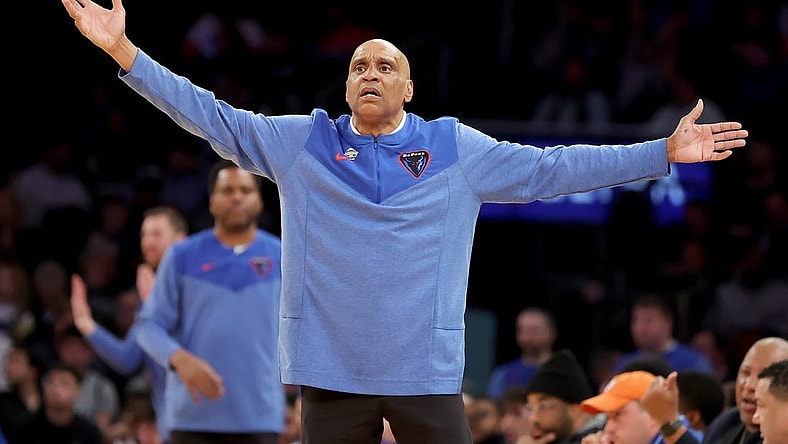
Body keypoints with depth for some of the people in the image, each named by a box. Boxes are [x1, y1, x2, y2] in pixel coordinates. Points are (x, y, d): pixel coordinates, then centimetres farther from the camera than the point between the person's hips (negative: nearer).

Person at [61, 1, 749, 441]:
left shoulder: (455, 148, 7)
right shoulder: (304, 142, 7)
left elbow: (551, 168, 8)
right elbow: (214, 118, 7)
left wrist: (665, 152, 4)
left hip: (427, 371, 0)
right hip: (331, 371, 1)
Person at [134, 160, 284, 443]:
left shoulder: (283, 259, 7)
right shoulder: (183, 256, 4)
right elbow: (149, 324, 2)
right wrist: (180, 359, -17)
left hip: (260, 418, 1)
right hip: (192, 416, -1)